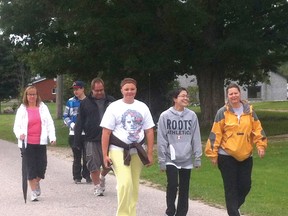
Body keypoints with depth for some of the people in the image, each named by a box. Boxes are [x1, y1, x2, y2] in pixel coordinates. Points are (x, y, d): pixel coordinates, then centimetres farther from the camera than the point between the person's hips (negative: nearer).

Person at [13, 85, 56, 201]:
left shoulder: (43, 108, 7)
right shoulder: (22, 109, 4)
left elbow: (49, 123, 3)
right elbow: (17, 126, 2)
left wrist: (52, 137, -10)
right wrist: (20, 134, -20)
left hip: (41, 142, 1)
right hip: (27, 143, -1)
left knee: (42, 165, 0)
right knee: (30, 168, 0)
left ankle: (37, 183, 31)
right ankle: (33, 192, 8)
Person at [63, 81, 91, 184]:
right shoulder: (70, 102, 5)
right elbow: (65, 116, 10)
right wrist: (71, 124, -8)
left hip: (87, 133, -1)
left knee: (86, 156, 1)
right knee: (77, 156, 6)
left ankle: (87, 175, 12)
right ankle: (77, 177, 13)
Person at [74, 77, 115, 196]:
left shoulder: (111, 101, 7)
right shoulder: (85, 103, 4)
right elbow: (79, 123, 4)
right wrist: (77, 141, -2)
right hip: (92, 140, -1)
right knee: (94, 164, -1)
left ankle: (102, 177, 35)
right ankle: (97, 186, 14)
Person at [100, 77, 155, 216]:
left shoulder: (142, 107, 6)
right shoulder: (114, 107, -4)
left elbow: (149, 131, 8)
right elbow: (106, 132, -5)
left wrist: (150, 153, 2)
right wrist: (105, 155, -10)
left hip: (137, 151, 4)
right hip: (119, 151, -4)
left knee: (134, 185, 10)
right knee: (125, 183, -17)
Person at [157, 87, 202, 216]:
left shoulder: (192, 116, 1)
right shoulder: (165, 116, -5)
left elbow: (196, 138, 4)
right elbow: (161, 139, -4)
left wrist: (198, 157, 2)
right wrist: (162, 160, -5)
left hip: (186, 159, 3)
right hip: (171, 159, -2)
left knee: (184, 188, 9)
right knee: (172, 185, -12)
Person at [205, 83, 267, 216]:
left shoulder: (249, 111, 4)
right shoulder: (223, 113, -6)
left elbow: (257, 130, 6)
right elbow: (215, 134, -7)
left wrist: (261, 145, -6)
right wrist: (213, 153, -9)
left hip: (245, 155, 3)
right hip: (227, 156, -3)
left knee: (245, 186, 8)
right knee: (231, 188, 1)